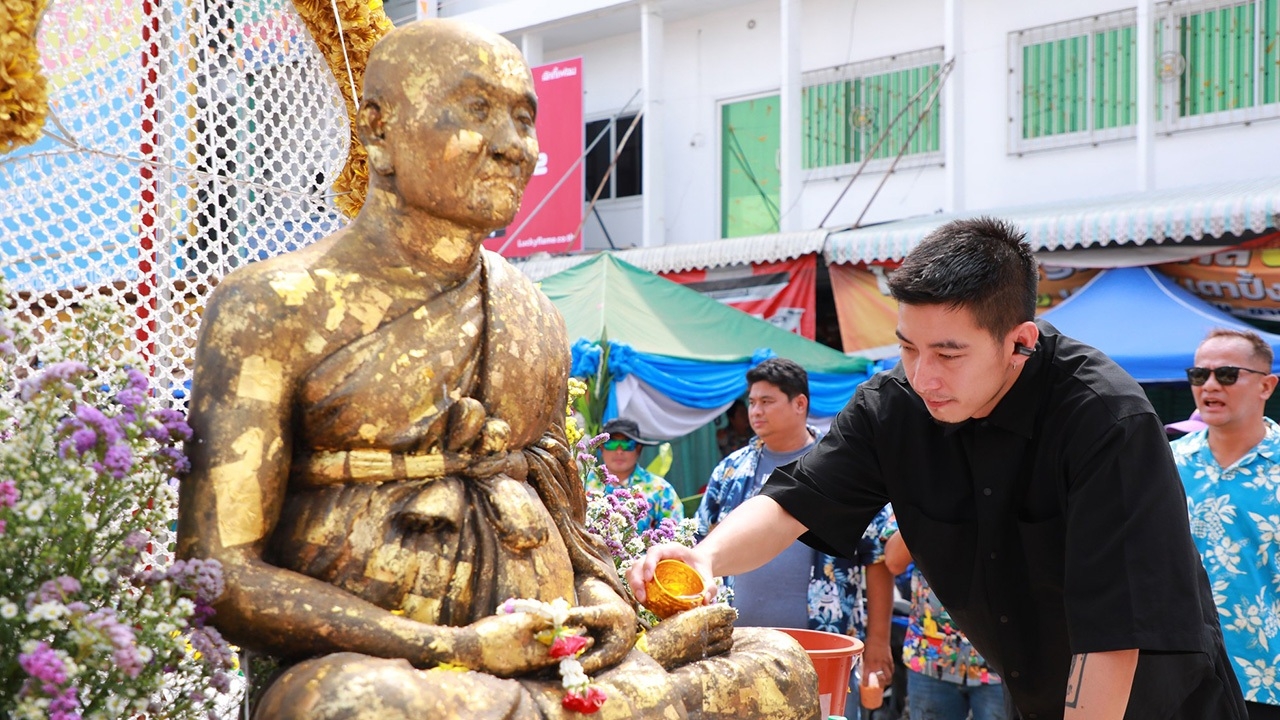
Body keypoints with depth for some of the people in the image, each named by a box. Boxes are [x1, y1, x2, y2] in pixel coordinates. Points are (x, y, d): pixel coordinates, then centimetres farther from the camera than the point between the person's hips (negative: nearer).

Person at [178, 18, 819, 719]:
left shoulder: (535, 317, 15)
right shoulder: (272, 307, -3)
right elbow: (217, 574, -10)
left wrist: (600, 594, 0)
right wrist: (458, 648, -17)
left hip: (543, 658, 6)